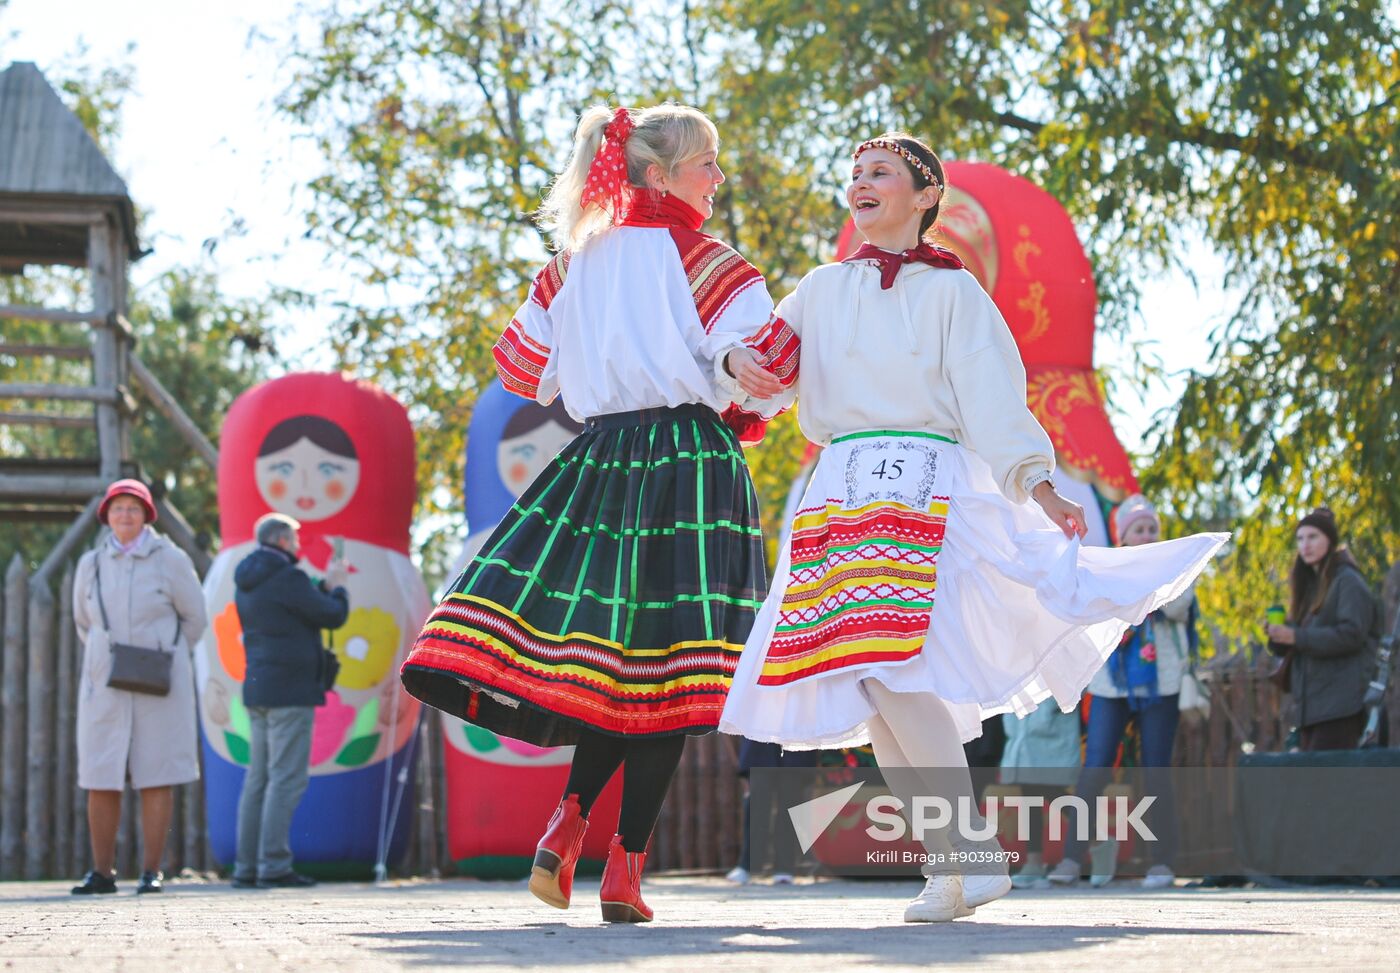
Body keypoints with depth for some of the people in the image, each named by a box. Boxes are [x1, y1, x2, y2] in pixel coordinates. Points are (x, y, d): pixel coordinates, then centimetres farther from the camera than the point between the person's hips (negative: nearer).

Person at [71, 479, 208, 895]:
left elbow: (194, 619, 7)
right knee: (100, 781, 1)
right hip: (104, 685, 3)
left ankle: (152, 872, 1)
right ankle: (102, 872, 7)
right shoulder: (91, 564, 7)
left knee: (156, 777, -3)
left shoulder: (170, 560, -1)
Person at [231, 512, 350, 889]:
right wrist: (337, 585, 11)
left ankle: (247, 867, 9)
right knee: (287, 779, -8)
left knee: (259, 780, 10)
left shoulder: (246, 582, 15)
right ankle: (274, 865, -11)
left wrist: (326, 584, 21)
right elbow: (333, 616, -7)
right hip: (289, 691, -9)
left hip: (257, 689, 9)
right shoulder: (288, 578, -13)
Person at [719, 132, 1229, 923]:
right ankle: (951, 866, 3)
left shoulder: (951, 291, 7)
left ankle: (972, 855, -17)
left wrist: (1041, 488, -14)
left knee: (893, 666, -22)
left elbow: (992, 402, -1)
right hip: (840, 492, 5)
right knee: (873, 692, -3)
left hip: (925, 490, -5)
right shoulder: (821, 291, 19)